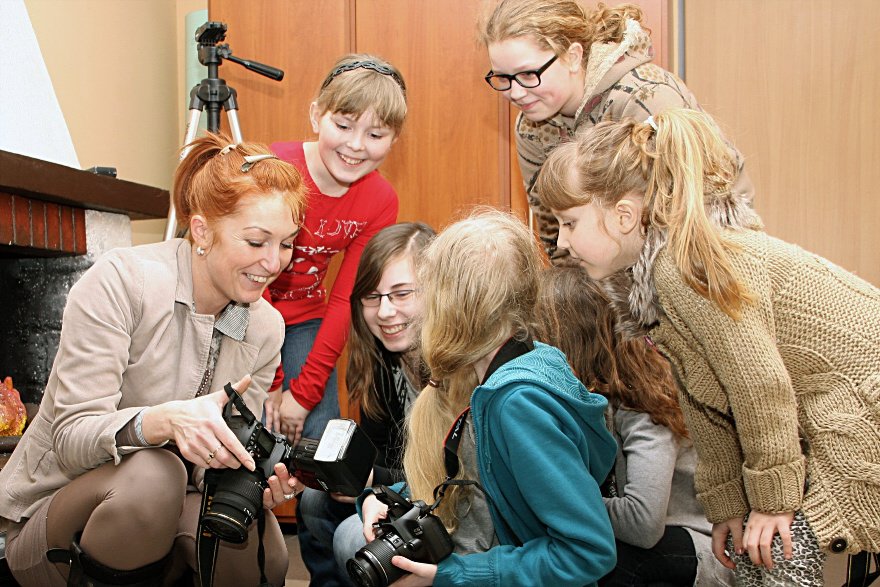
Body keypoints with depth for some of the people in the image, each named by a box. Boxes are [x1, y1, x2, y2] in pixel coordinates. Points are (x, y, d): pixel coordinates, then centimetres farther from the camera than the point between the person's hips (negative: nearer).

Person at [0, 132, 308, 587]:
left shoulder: (266, 329, -2)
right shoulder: (119, 281, -18)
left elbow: (219, 455, -1)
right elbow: (71, 437, -22)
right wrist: (164, 420, -42)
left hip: (168, 513, 4)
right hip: (57, 510, -3)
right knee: (153, 472, -35)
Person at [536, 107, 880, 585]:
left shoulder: (686, 266, -28)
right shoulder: (653, 270, 3)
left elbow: (761, 383, -24)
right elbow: (709, 407, 6)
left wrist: (775, 498, -12)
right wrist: (727, 503, 7)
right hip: (821, 420, 9)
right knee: (744, 544, 11)